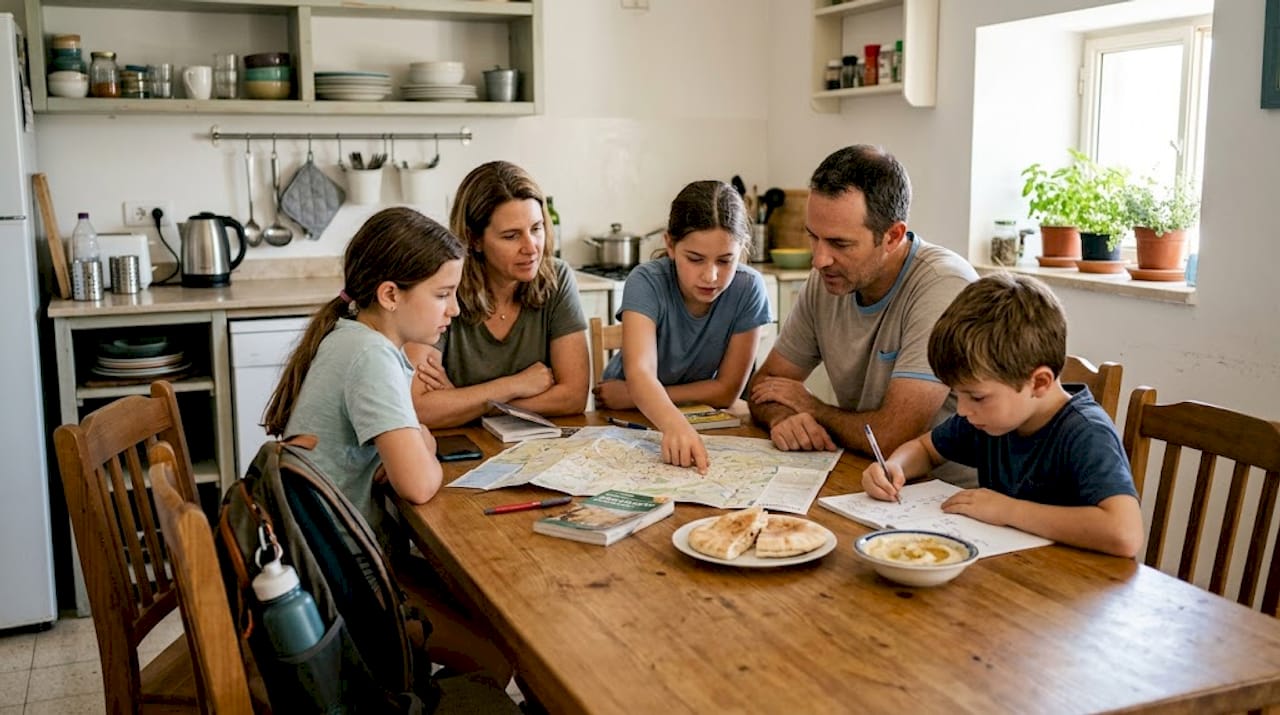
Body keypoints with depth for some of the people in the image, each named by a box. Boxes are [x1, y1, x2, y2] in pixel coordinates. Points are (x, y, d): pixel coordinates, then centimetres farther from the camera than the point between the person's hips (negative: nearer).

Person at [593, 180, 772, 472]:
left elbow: (726, 390, -11)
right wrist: (674, 424, -56)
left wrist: (633, 396, -15)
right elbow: (639, 373, -36)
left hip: (700, 418, 2)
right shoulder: (646, 283, -21)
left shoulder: (748, 289, -17)